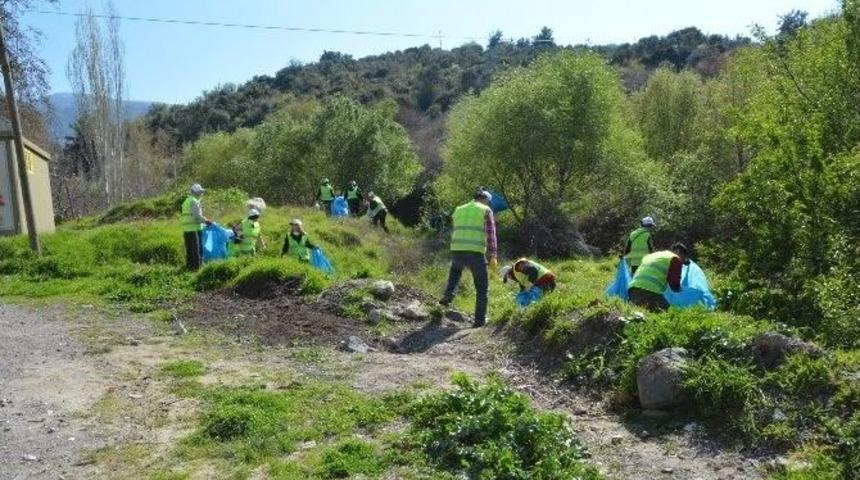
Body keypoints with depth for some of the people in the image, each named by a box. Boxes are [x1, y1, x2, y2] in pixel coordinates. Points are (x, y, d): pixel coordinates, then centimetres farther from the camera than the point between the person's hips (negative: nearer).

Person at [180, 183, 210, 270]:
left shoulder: (186, 201, 20)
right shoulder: (194, 201, -10)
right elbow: (197, 216, -18)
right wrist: (206, 221, -6)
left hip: (186, 229, 9)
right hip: (194, 228, -9)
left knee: (189, 249, 13)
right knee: (196, 249, -6)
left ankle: (188, 266, 17)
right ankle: (196, 265, -7)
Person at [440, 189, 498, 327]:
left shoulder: (458, 210, 21)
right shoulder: (486, 211, 6)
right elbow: (491, 234, -4)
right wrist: (492, 256, -7)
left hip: (457, 250, 4)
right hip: (476, 253, -4)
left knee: (455, 269, 39)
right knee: (482, 287, 14)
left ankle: (449, 295, 21)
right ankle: (480, 319, 12)